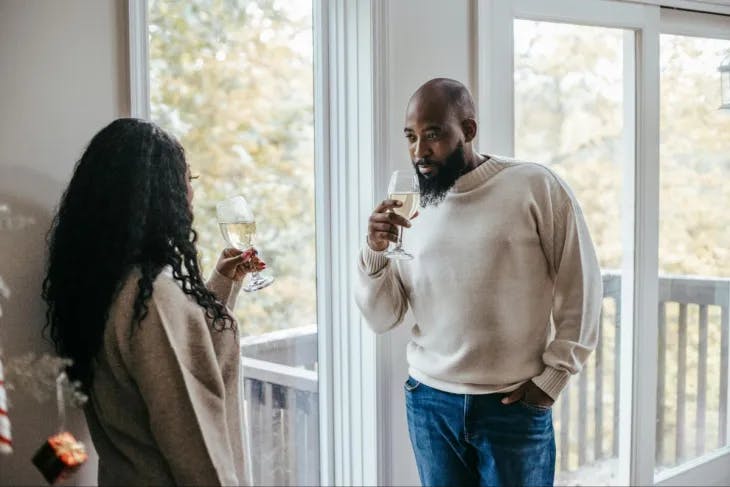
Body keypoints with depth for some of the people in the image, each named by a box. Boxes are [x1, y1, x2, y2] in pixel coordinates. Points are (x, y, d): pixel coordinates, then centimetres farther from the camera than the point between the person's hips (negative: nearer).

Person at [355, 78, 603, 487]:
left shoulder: (535, 187, -7)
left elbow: (581, 288, -3)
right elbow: (381, 319, 3)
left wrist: (552, 378, -4)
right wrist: (375, 253, -14)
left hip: (514, 406, -3)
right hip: (430, 403, 3)